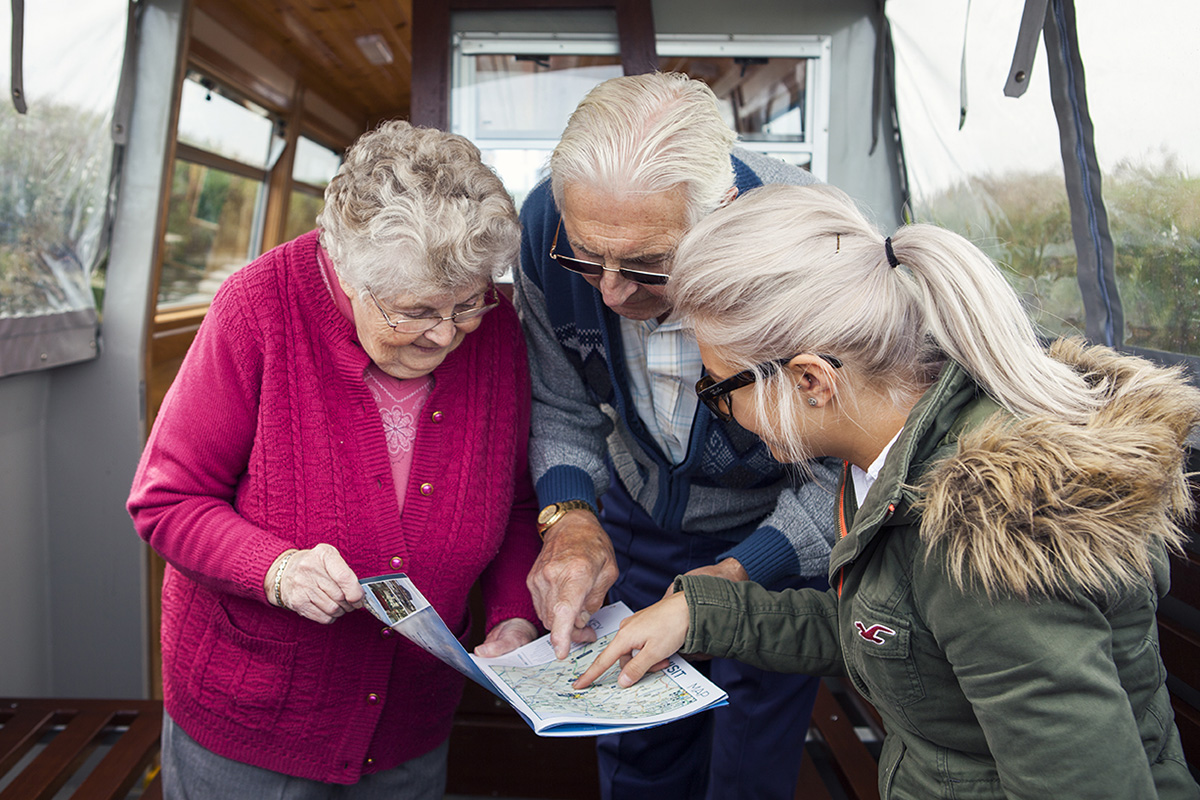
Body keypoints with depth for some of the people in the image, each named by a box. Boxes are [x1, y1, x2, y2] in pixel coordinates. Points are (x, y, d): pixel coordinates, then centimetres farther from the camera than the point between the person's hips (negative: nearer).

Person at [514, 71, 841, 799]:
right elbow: (562, 405, -9)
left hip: (777, 532, -3)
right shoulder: (548, 224, -24)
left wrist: (737, 574, -35)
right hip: (640, 516, 4)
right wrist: (569, 514, -26)